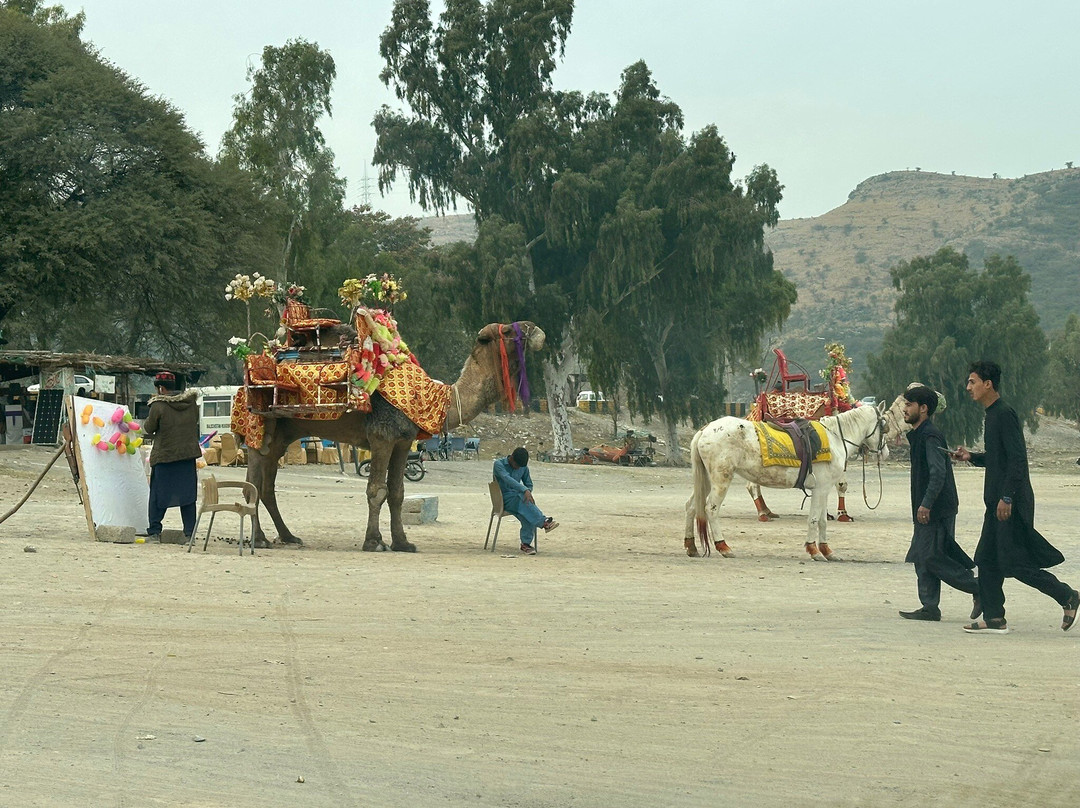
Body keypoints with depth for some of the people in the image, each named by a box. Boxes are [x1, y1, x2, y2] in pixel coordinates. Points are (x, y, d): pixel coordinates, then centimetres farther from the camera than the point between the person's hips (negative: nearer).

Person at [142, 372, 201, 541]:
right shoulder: (191, 403, 2)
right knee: (188, 494, 9)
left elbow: (149, 428, -4)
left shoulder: (158, 406, -13)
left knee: (158, 495, 6)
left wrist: (148, 420, 14)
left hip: (164, 455, -4)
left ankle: (154, 532, 5)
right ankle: (189, 532, 7)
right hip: (188, 454, 4)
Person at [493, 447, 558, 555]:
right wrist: (525, 490, -38)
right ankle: (543, 522, -44)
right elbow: (507, 479, -26)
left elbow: (529, 485, 19)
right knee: (522, 500, -37)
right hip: (504, 499, -4)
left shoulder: (524, 467, 10)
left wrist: (528, 492, -7)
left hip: (518, 497, 5)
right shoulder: (499, 464, -9)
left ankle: (526, 543, -27)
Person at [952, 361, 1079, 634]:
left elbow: (1017, 458, -21)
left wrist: (1007, 497, -23)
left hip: (1012, 503, -10)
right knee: (987, 560, 8)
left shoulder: (1004, 414, -15)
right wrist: (971, 456, 11)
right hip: (998, 501, 10)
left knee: (1017, 563, -8)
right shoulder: (992, 415, 16)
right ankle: (994, 619, 11)